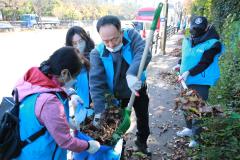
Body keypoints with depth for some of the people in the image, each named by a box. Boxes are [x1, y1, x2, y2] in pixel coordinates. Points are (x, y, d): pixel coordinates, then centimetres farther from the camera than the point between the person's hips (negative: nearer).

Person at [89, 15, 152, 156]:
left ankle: (142, 142, 49)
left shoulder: (132, 35, -22)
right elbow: (96, 83, -26)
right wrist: (99, 110, -33)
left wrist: (132, 73, -58)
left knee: (143, 118, 21)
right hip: (117, 95, -1)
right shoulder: (97, 53, -22)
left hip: (138, 89, 2)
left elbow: (143, 52, -40)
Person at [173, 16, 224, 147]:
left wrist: (189, 72, -29)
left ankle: (196, 135, 16)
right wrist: (180, 64, 3)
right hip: (187, 80, 7)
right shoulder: (188, 41, 5)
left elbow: (204, 63, -22)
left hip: (201, 82, -7)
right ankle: (189, 128, 39)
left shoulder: (212, 44, -15)